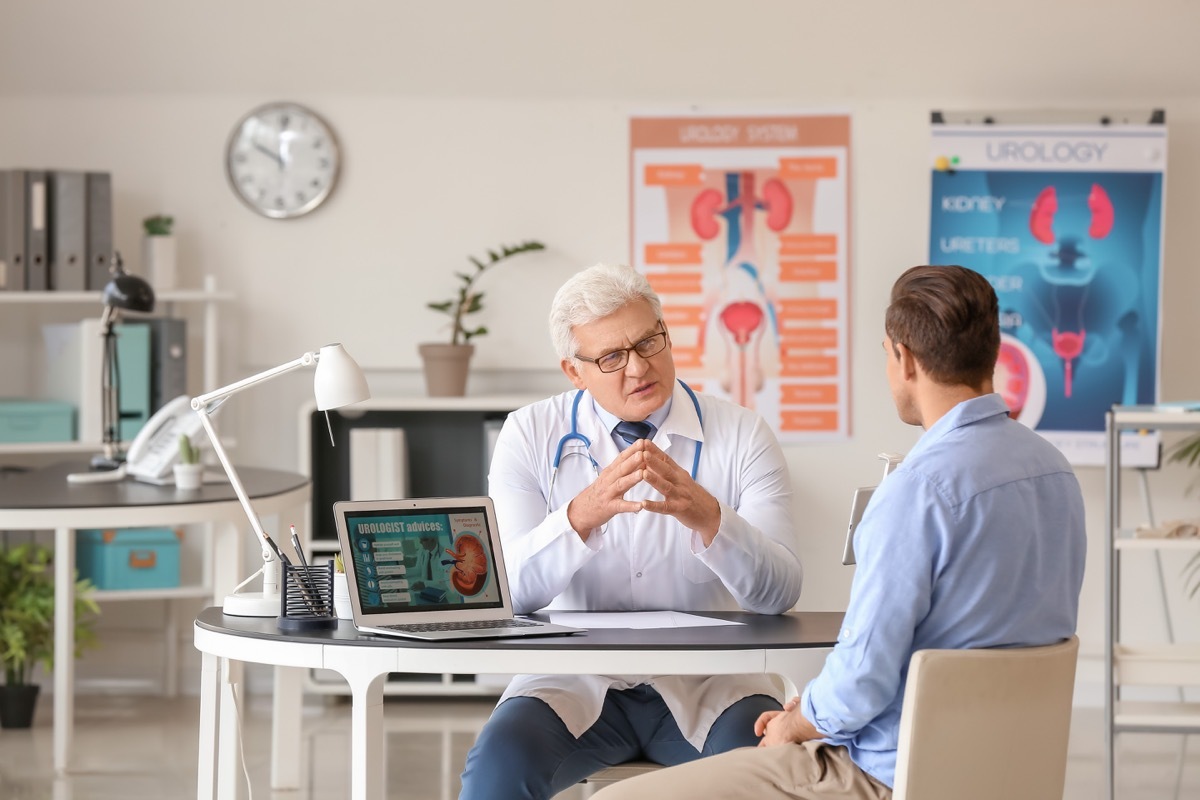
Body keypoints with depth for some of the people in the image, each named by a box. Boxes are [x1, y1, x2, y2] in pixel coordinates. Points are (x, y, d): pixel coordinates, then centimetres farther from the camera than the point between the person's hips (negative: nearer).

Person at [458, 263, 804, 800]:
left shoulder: (740, 435, 0)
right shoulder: (530, 435, 1)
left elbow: (779, 594, -10)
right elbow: (505, 590, -11)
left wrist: (707, 516, -28)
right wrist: (584, 512, -28)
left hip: (705, 681, 0)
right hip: (575, 678, 0)